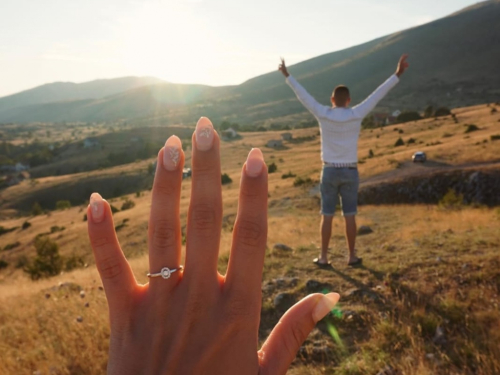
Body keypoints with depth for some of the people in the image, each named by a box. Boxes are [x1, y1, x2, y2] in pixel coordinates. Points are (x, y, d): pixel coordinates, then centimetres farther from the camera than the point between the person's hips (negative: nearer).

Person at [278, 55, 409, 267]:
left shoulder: (323, 114, -8)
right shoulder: (356, 115, -8)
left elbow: (302, 95, 1)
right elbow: (378, 95, -3)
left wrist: (287, 75, 12)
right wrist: (398, 74, 3)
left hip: (329, 172, 0)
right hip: (350, 173, 0)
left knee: (327, 215, 6)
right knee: (349, 215, 8)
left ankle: (324, 257, 10)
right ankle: (352, 256, 15)